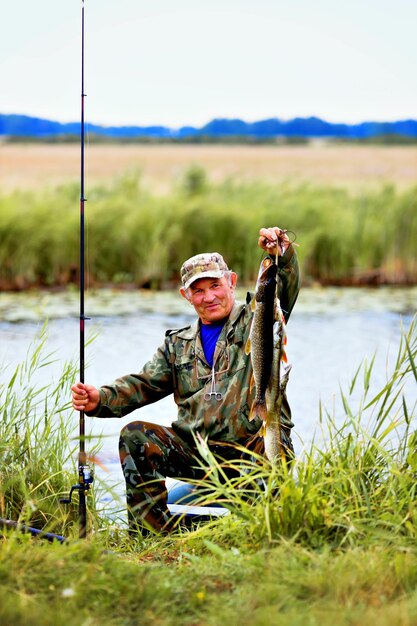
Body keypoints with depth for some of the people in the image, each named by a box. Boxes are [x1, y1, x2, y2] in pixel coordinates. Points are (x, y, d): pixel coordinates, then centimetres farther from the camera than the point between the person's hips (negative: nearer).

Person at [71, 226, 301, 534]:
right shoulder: (178, 345, 21)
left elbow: (285, 289, -10)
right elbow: (143, 385, 13)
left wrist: (283, 253, -32)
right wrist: (101, 399, -7)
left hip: (251, 447, -4)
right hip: (194, 450, 4)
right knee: (135, 436, -17)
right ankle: (154, 529, -17)